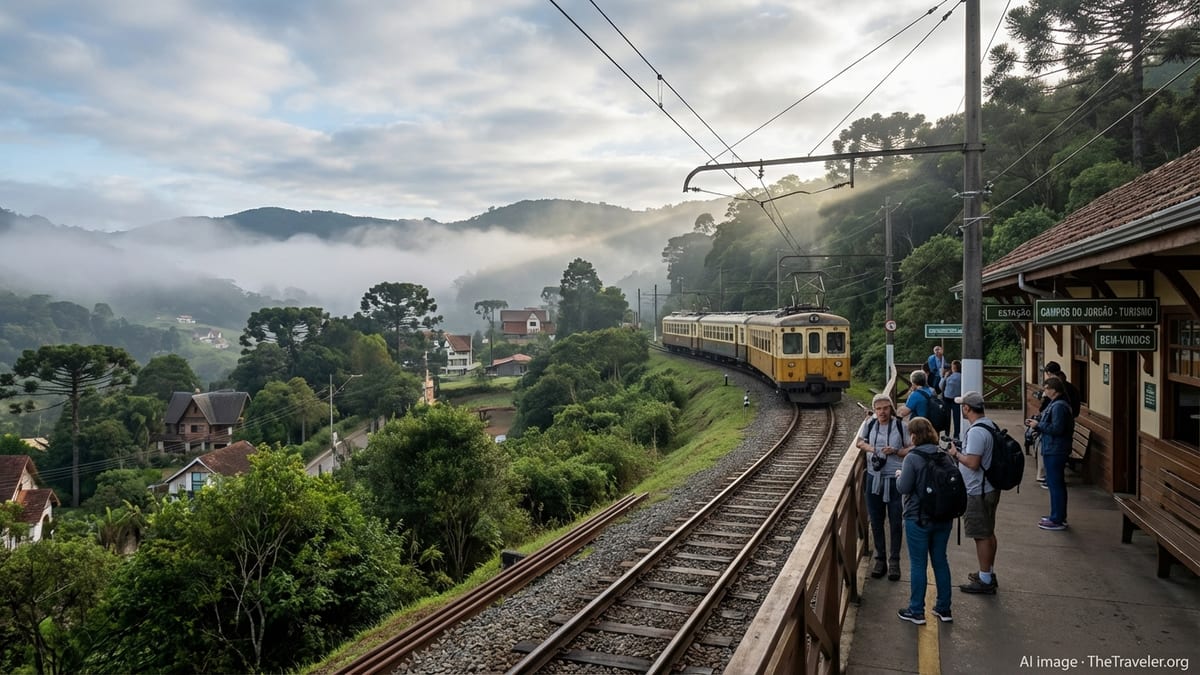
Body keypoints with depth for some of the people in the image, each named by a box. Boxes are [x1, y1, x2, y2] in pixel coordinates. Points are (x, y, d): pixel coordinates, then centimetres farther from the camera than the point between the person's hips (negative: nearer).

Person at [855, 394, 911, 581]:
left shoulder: (900, 426, -7)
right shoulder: (869, 424, -1)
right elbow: (859, 442, 13)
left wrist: (896, 451, -19)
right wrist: (870, 448, -7)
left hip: (895, 480, -2)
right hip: (874, 479, 2)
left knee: (896, 522, 5)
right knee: (876, 522, 11)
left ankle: (894, 561, 20)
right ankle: (880, 559, 25)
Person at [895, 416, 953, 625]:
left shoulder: (912, 458, -18)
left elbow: (904, 487, -18)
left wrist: (899, 476, 0)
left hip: (918, 519, -6)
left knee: (918, 564, 4)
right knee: (940, 561, 16)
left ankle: (916, 611, 12)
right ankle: (944, 608, 26)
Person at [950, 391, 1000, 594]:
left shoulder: (976, 432, -24)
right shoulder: (990, 425, 8)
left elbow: (972, 463, -28)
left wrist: (956, 453, -13)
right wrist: (961, 450, 11)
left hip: (977, 492, -10)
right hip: (990, 488, 10)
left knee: (982, 536, 0)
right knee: (988, 533, 19)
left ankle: (985, 581, 9)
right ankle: (989, 573, 32)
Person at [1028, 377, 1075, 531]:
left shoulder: (1059, 406, -19)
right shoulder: (1056, 404, 14)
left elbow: (1057, 429, -24)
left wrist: (1038, 425, -14)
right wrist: (1036, 422, 7)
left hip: (1055, 452, -11)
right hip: (1055, 450, 11)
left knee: (1055, 484, -5)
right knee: (1057, 484, 18)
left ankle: (1057, 520, 1)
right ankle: (1058, 516, 28)